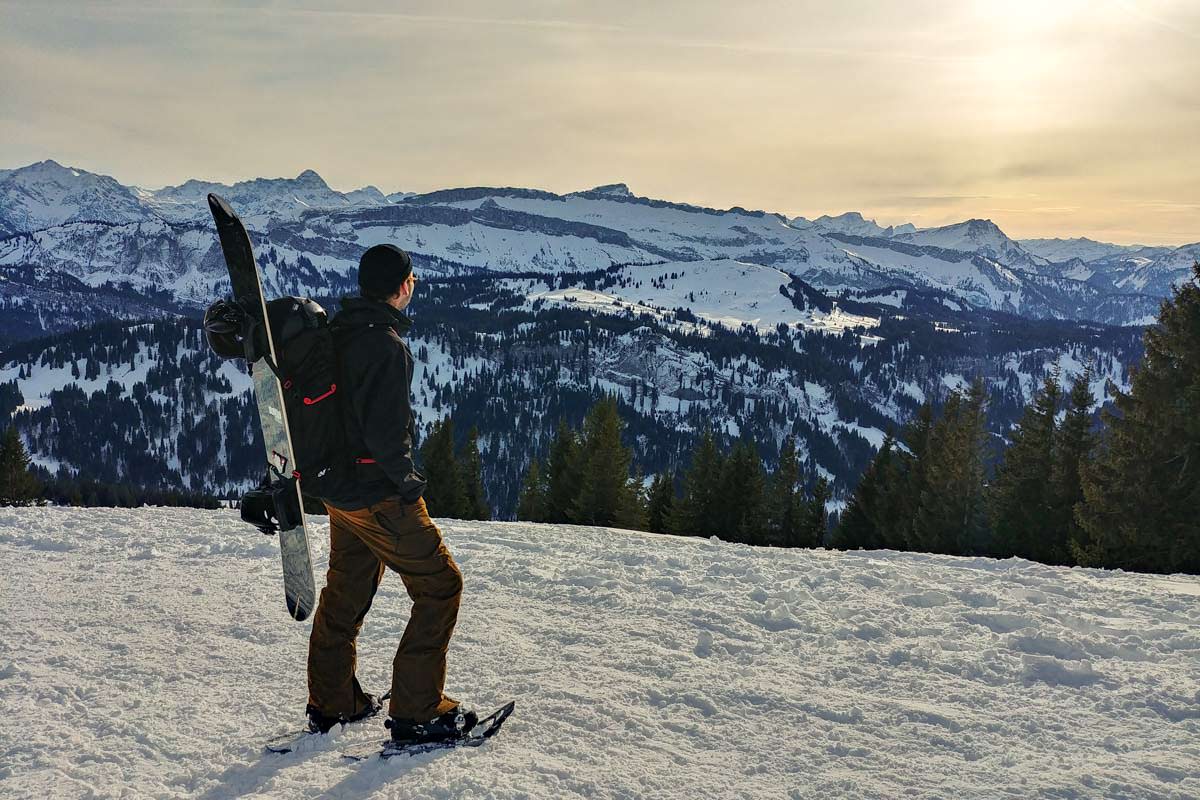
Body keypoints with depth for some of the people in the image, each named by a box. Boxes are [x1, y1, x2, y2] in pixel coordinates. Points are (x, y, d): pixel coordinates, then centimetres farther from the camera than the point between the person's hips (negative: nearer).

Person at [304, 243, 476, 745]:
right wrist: (408, 480, -12)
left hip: (338, 489, 9)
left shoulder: (336, 332, 7)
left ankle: (330, 703, 33)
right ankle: (417, 712, 4)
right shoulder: (386, 345, -22)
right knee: (440, 586, 1)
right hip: (378, 495, -9)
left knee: (345, 590, 21)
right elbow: (383, 432, -26)